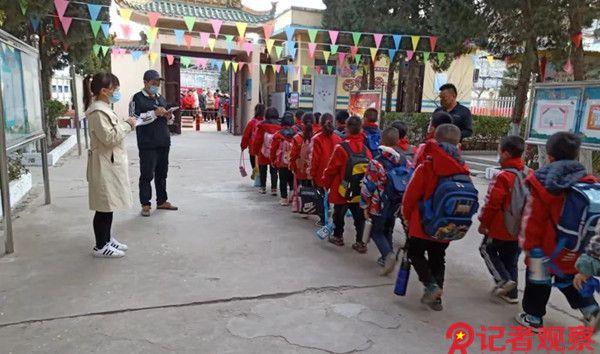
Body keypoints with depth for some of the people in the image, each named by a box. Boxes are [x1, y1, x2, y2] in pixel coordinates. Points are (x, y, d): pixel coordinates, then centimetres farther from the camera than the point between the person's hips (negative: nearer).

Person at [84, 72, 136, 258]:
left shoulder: (104, 108, 15)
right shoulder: (97, 111, -17)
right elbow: (109, 138, -22)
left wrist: (125, 125, 9)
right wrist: (127, 125, -14)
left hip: (111, 163, 10)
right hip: (104, 165, -10)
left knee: (109, 204, 16)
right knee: (104, 206, -2)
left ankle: (107, 239, 27)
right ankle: (100, 246, 9)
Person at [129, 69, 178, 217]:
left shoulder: (161, 98, 17)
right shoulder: (137, 98, -4)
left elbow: (168, 120, 26)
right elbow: (134, 119, -15)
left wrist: (169, 116, 2)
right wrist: (154, 113, -20)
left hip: (164, 142, 7)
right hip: (147, 144, -6)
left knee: (162, 173, 13)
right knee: (147, 175, -2)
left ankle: (162, 201, 24)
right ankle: (145, 204, 7)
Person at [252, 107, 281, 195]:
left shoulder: (262, 125, -10)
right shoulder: (279, 126, -8)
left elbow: (256, 140, -7)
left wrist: (256, 151, 6)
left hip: (263, 153, -1)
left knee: (263, 171, 15)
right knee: (274, 171, 10)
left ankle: (263, 188, 22)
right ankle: (274, 189, 7)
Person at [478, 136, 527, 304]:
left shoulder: (503, 176, -22)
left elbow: (491, 203, -20)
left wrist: (483, 223, -7)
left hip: (500, 228, -7)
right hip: (520, 229, 7)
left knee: (487, 249, 17)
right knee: (511, 260, 18)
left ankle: (503, 280, 4)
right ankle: (511, 293, 26)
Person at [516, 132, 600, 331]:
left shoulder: (542, 182, -18)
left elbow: (532, 218, -16)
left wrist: (528, 244, -6)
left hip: (546, 248, -4)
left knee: (538, 281, 14)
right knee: (569, 280, 26)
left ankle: (533, 317, 23)